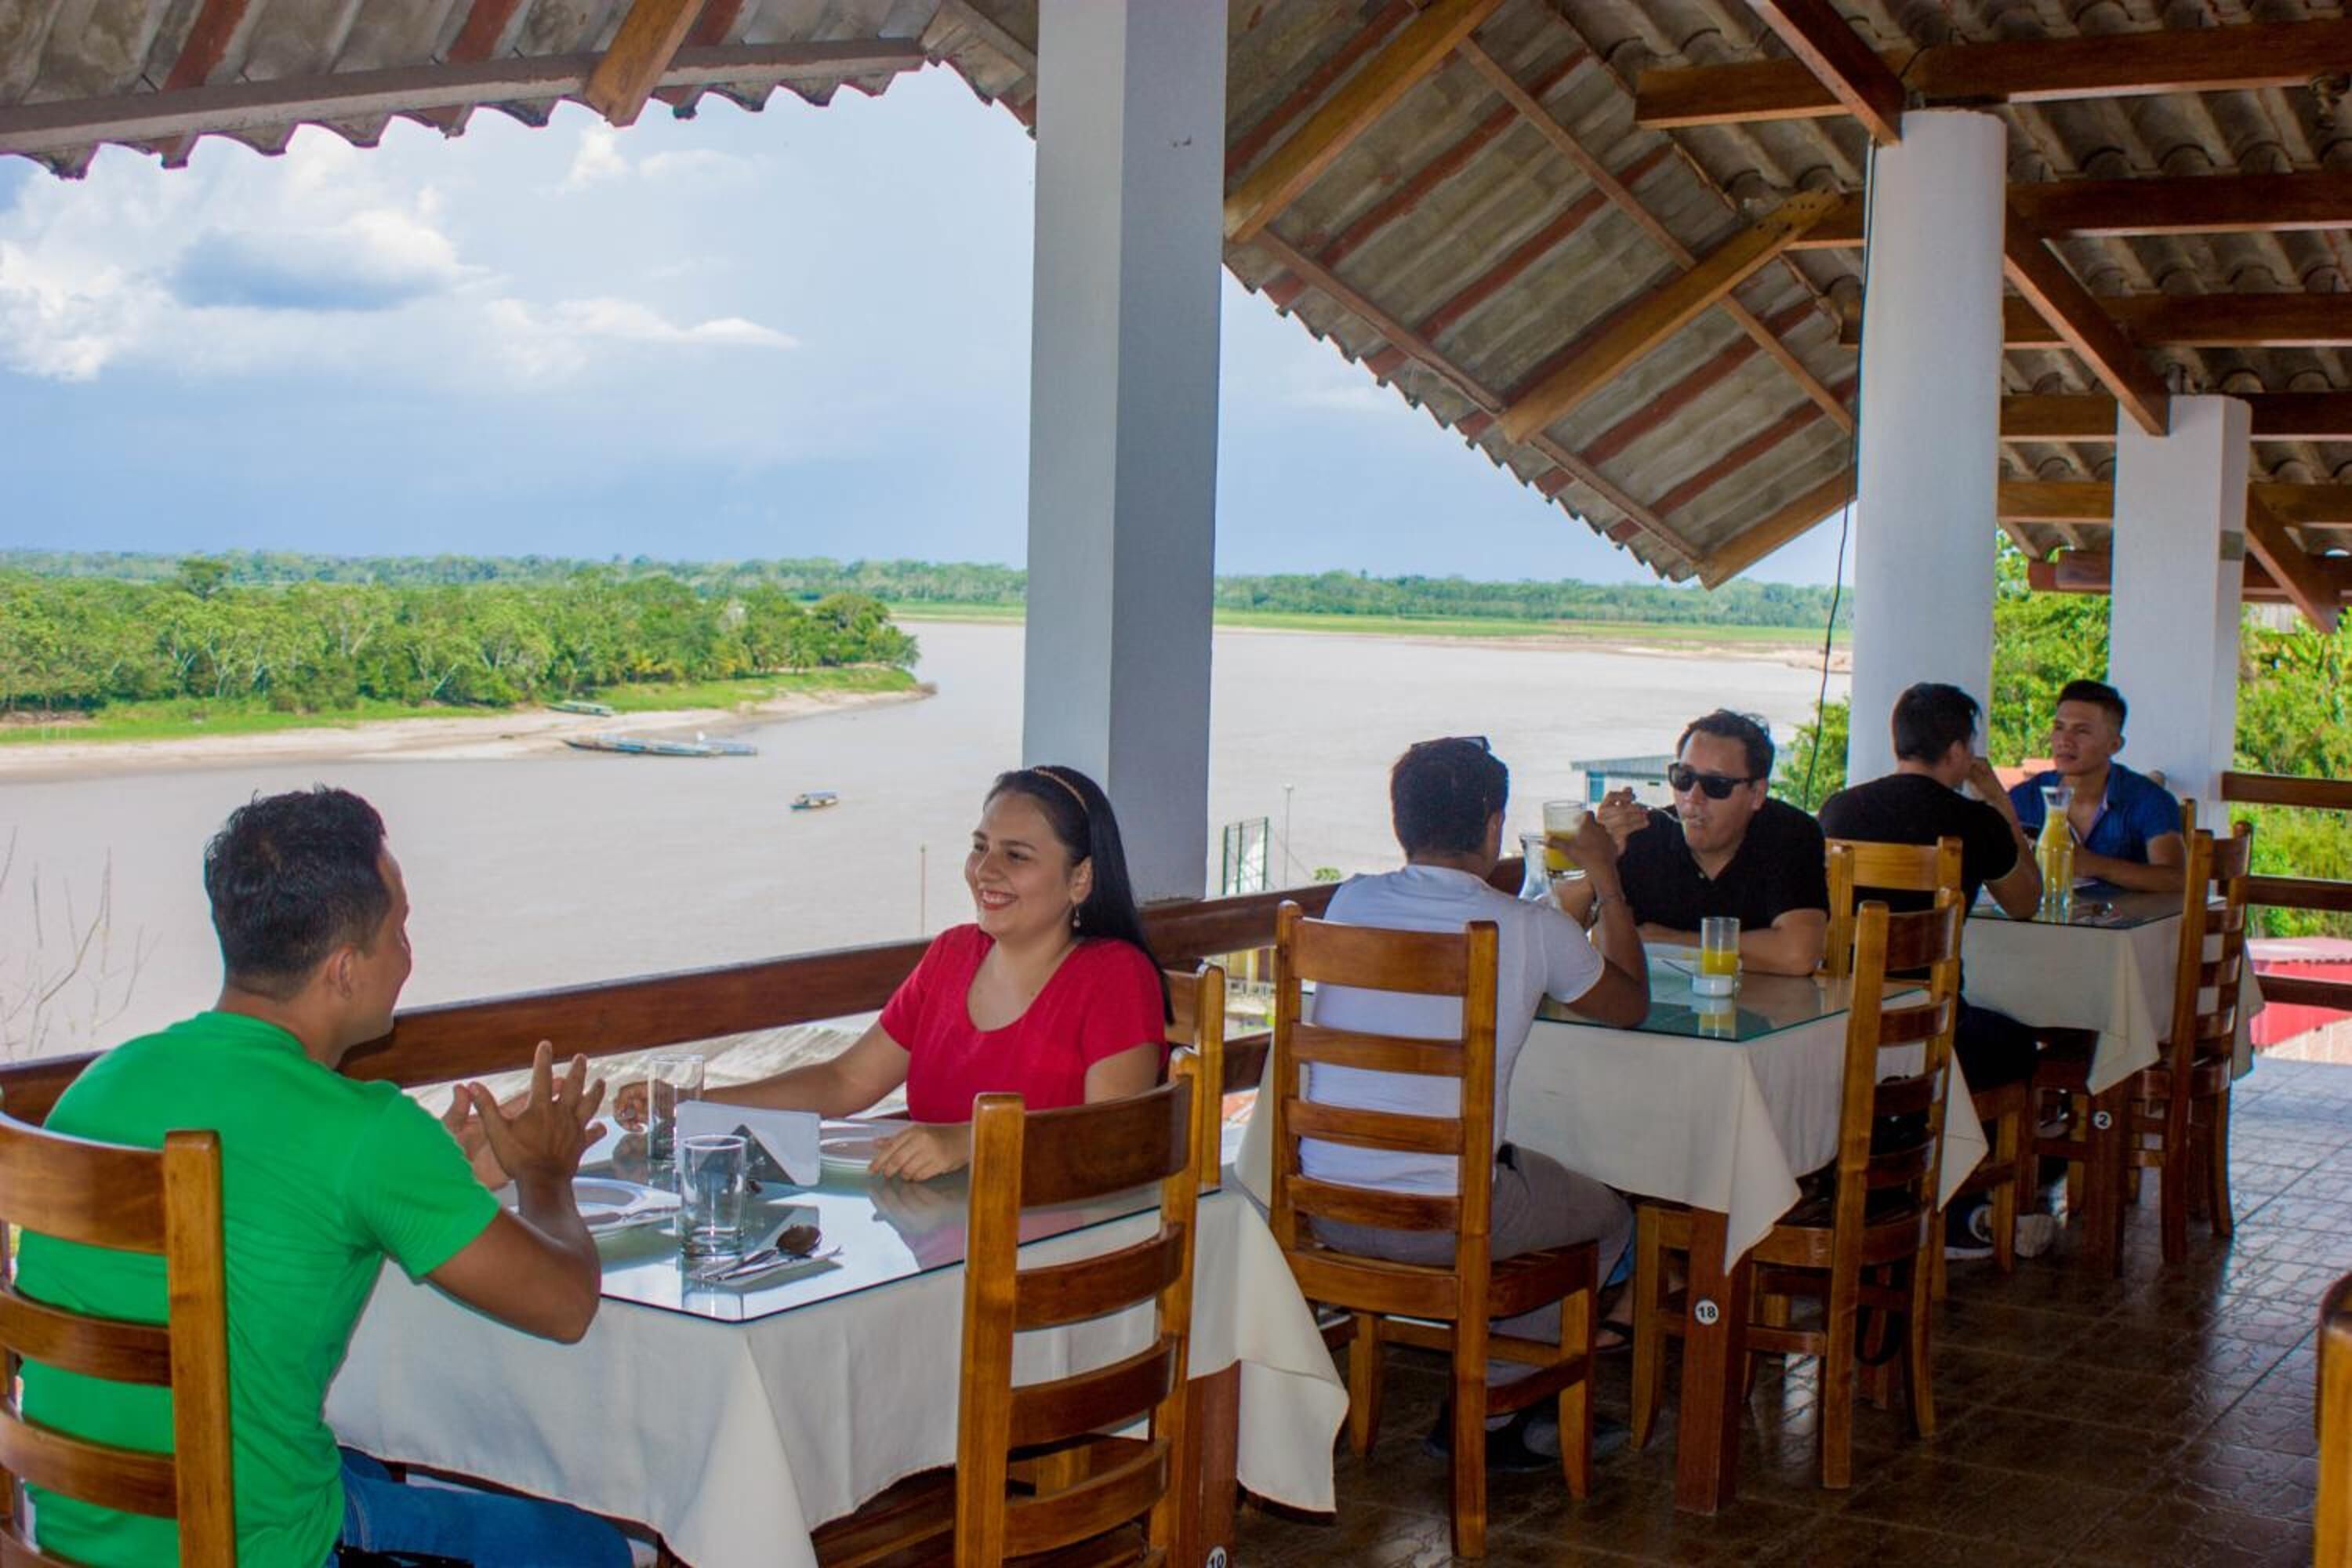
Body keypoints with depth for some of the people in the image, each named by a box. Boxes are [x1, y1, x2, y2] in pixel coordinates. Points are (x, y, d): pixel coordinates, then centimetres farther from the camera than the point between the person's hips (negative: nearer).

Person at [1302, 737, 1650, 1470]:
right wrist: (1606, 881, 21)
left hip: (1326, 1209, 5)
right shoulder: (1532, 931, -9)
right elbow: (1632, 1006, 11)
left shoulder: (1350, 904, 0)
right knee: (1610, 1216, 24)